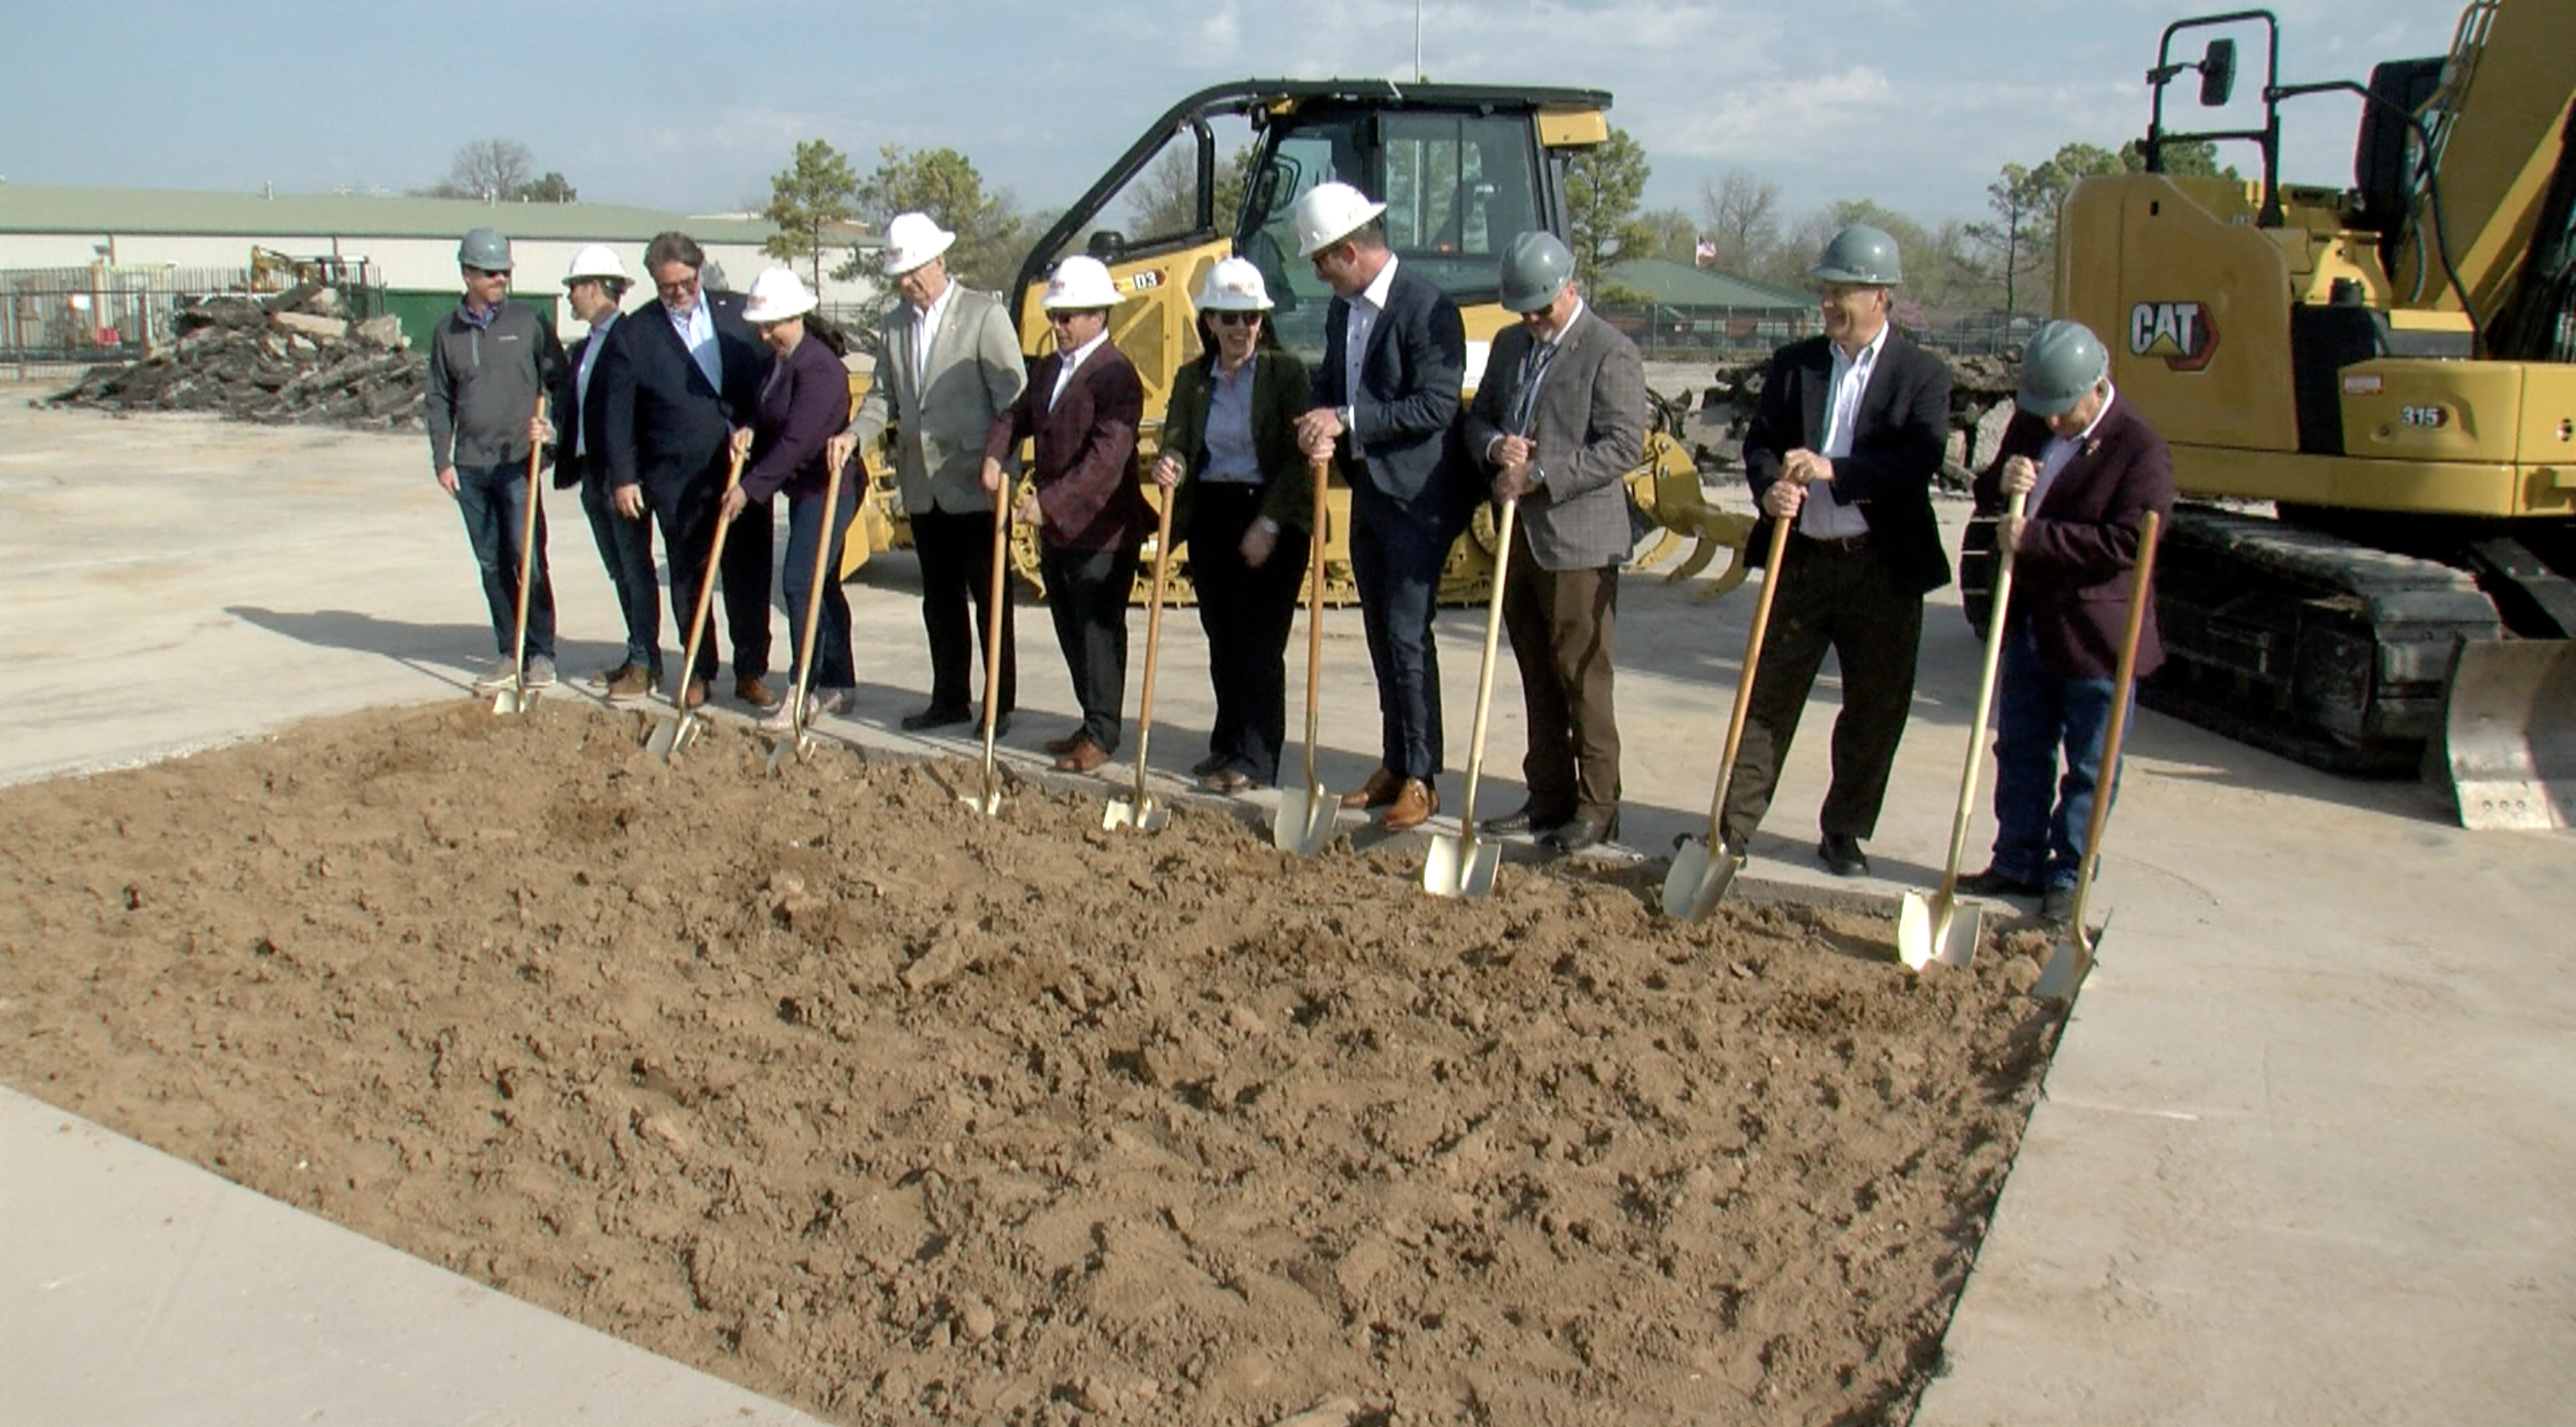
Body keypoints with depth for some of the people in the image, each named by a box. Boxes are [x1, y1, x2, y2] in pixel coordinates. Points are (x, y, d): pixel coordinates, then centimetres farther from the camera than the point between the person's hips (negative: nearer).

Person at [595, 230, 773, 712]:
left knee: (750, 576, 3)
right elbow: (618, 414, 2)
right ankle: (698, 672, 19)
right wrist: (623, 477, -3)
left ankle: (752, 671, 14)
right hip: (678, 479, -1)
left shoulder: (739, 314, 6)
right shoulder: (632, 335, 1)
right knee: (688, 579, 7)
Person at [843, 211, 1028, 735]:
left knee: (990, 599, 2)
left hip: (974, 487, -6)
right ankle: (948, 698, 23)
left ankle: (999, 705, 10)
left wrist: (999, 461, -21)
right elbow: (883, 397, 15)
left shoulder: (985, 315, -6)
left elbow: (1014, 396, -11)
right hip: (923, 488, 6)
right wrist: (855, 435, -4)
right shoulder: (897, 325, 13)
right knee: (939, 599, 13)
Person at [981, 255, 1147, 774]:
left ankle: (1101, 732, 11)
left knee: (1098, 630, 0)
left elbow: (1106, 458, -24)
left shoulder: (1115, 375, -15)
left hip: (1102, 530, -9)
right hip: (1054, 527, 9)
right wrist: (994, 456, -4)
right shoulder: (1048, 369, 13)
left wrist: (1049, 501, -28)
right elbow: (1015, 417, 17)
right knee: (1070, 631, 15)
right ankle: (1092, 723, 27)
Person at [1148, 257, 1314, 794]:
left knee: (1259, 640, -5)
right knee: (1222, 639, 10)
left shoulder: (1286, 372, -4)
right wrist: (1169, 468, -20)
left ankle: (1256, 760, -1)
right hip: (1210, 517, 5)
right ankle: (1229, 746, 23)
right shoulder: (1191, 380, 9)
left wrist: (1268, 523, -15)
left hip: (1273, 519, -5)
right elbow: (1176, 444, 5)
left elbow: (1297, 456, -9)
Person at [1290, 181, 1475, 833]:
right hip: (1367, 492, 9)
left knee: (1407, 635, -7)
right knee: (1381, 635, 14)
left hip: (1417, 498, -9)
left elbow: (1436, 406, -22)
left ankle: (1421, 779, 3)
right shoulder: (1343, 308, 10)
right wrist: (1321, 425, -7)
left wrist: (1348, 420, -21)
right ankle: (1393, 765, 24)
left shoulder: (1427, 308, -16)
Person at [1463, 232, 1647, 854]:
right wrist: (1495, 446, -5)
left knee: (1582, 679, -2)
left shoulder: (1610, 352, -9)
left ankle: (1597, 807, 7)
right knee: (1537, 677, 12)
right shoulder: (1510, 345, 15)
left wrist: (1539, 475, -20)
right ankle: (1548, 797, 21)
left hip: (1577, 540, -7)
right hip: (1519, 536, 7)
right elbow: (1478, 418, 19)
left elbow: (1624, 445, -17)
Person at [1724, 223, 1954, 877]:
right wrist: (1770, 488, -21)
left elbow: (1921, 460, -14)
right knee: (1768, 694, 5)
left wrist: (1835, 471, -25)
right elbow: (1759, 441, 2)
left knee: (1874, 708, 7)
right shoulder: (1792, 363, 8)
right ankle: (1733, 825, 11)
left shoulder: (1922, 374, -2)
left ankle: (1845, 833, 22)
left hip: (1882, 566, -2)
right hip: (1800, 559, 2)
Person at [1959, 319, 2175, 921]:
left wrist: (2034, 536, -24)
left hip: (2096, 633, -7)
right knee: (2020, 752, 15)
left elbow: (2125, 542, -23)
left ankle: (2069, 876, 15)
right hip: (2028, 622, 7)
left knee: (2089, 767, 5)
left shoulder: (2142, 449, -16)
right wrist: (2000, 482, -11)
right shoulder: (2031, 424, 6)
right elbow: (1990, 498, 13)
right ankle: (2018, 861, 27)